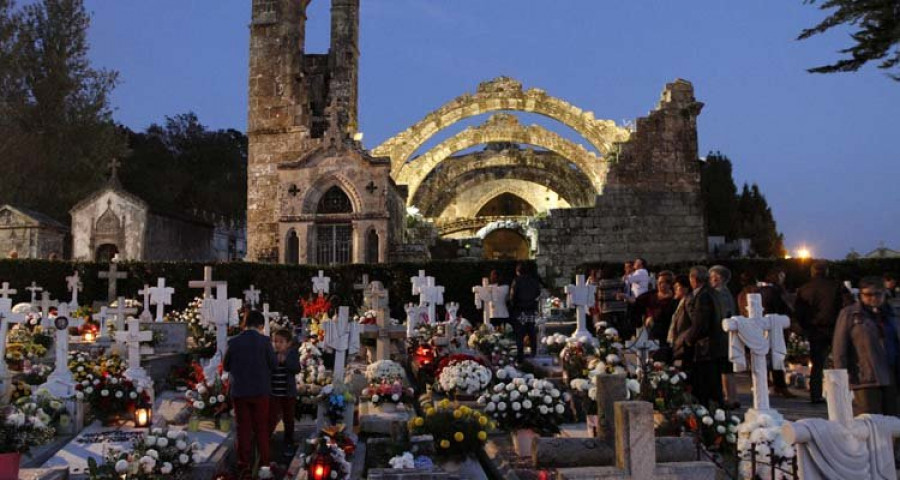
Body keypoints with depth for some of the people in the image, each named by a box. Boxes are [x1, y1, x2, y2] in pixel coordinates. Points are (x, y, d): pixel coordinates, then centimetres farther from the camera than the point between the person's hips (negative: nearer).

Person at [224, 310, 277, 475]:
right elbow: (273, 365, -4)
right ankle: (264, 463, 14)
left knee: (243, 429, 10)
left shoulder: (234, 342, -5)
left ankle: (244, 464, 13)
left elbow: (226, 366, 6)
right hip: (260, 391, -1)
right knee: (262, 428, 10)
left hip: (239, 392, 1)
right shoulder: (264, 341, -11)